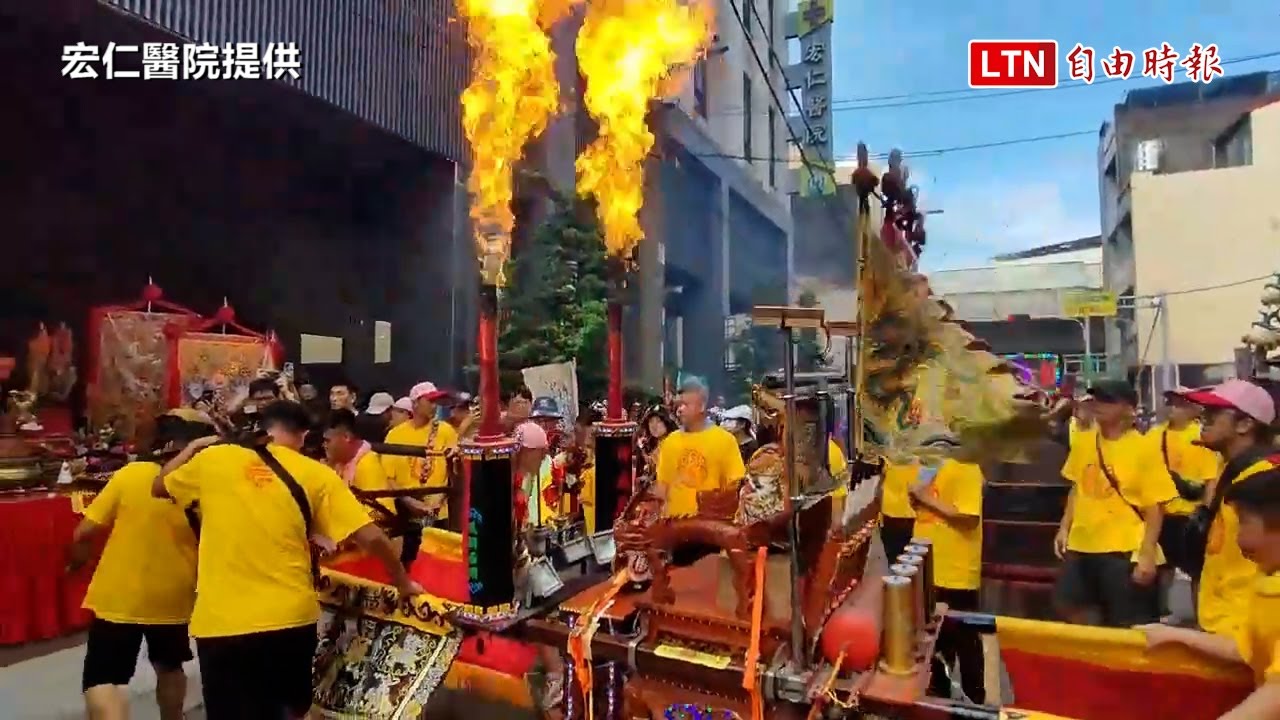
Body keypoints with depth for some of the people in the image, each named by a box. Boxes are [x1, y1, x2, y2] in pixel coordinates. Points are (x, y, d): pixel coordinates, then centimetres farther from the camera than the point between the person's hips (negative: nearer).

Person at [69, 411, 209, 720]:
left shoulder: (129, 474, -10)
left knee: (101, 680, 4)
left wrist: (76, 562, 14)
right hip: (173, 598, 2)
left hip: (118, 597, -2)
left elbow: (84, 534, -6)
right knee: (169, 667, 26)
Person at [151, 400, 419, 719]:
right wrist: (403, 582, 7)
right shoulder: (316, 474, -3)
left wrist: (192, 447, 35)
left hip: (221, 621, 0)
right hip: (292, 617, 0)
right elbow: (371, 537, -7)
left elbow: (159, 487, 21)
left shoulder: (212, 458, 0)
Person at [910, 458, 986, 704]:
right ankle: (939, 690, 35)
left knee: (963, 641, 8)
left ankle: (974, 699, 25)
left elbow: (970, 518, -26)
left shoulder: (965, 468, -17)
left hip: (955, 573, -8)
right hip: (929, 568, 8)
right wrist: (918, 497, -2)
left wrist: (928, 498, -21)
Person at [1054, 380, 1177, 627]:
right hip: (1081, 544, 5)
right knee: (1070, 607, 15)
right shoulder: (1083, 442, 4)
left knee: (1124, 624, 6)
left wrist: (1147, 554, -14)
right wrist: (1064, 527, 9)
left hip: (1124, 549, -5)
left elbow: (1155, 507, -10)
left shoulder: (1144, 448, -11)